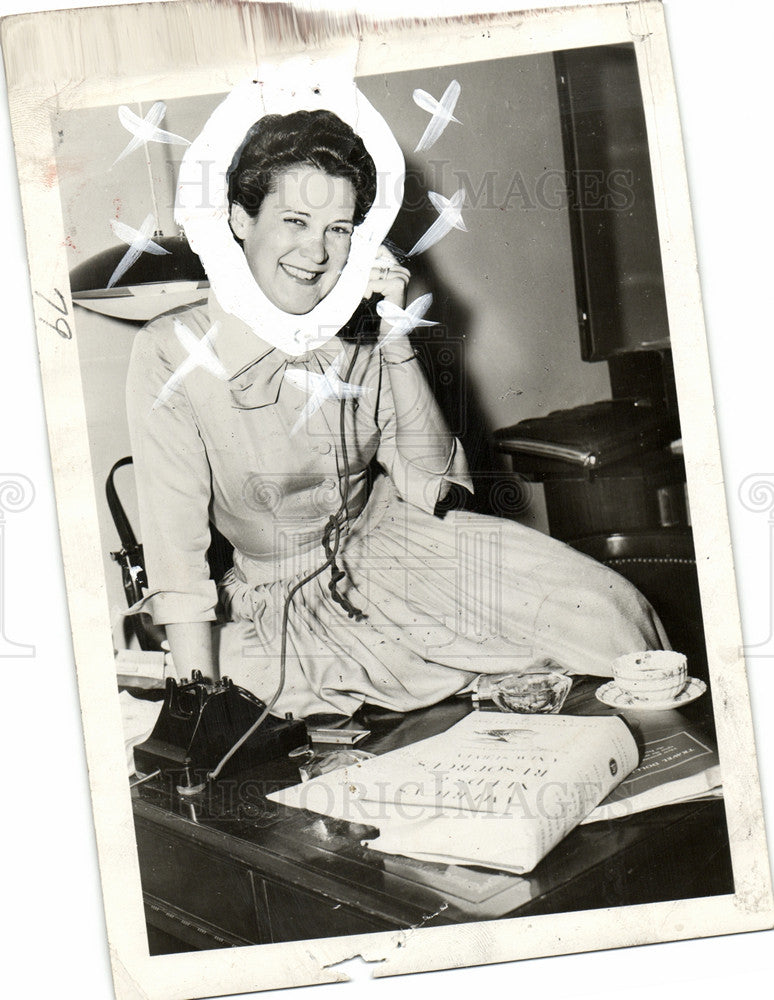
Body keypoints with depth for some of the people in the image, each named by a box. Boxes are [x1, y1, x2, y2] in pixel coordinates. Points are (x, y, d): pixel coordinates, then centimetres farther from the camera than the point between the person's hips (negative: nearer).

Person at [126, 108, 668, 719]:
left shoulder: (356, 339, -5)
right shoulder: (172, 354, -18)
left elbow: (430, 484, -8)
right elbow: (176, 548, -19)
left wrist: (394, 339, -17)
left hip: (388, 550, 2)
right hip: (280, 606, -2)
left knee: (604, 607, -14)